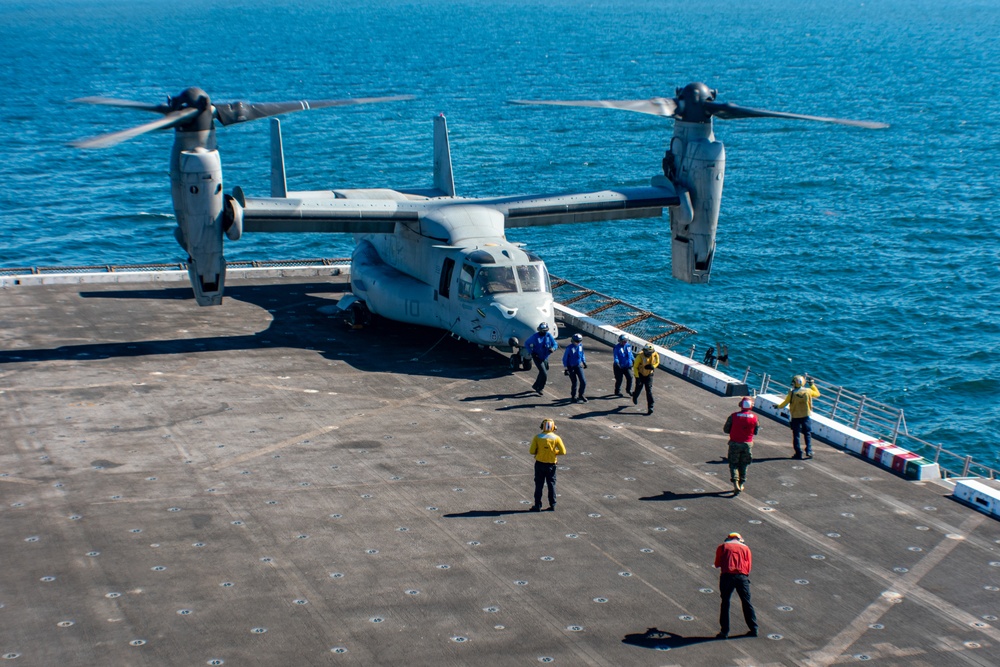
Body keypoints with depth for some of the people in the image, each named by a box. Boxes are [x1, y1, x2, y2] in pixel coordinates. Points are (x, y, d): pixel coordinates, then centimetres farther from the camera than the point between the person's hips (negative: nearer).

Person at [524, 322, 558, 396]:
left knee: (542, 374, 18)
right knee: (544, 374, -13)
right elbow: (527, 343, -3)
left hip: (545, 358, 5)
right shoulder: (535, 336, -15)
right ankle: (539, 389, 4)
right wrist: (532, 352, -13)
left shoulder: (549, 336, -5)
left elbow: (555, 344, -3)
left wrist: (553, 348, -27)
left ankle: (535, 386, 39)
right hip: (537, 358, -5)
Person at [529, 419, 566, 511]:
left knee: (539, 485, 7)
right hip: (551, 465, 1)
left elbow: (532, 451, -9)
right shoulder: (556, 438, -5)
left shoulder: (537, 437, -5)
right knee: (551, 485, 12)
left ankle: (537, 506, 7)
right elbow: (563, 451, -8)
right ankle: (552, 505, 13)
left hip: (540, 463, -1)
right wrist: (554, 452, 9)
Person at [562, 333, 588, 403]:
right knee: (574, 383, 0)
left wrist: (584, 362, 18)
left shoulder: (580, 345, -2)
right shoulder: (569, 348, -17)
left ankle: (581, 395, 17)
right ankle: (573, 397, 19)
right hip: (571, 367, -4)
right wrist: (566, 369, -11)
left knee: (583, 382, -3)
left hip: (578, 366, 4)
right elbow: (565, 358, -11)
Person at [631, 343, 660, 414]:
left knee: (649, 391, -6)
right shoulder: (640, 356, -27)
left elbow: (657, 362, 3)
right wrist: (637, 377, -21)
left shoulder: (655, 355, -18)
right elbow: (635, 367, -17)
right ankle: (635, 396, 52)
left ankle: (650, 408, -4)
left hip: (649, 375, 1)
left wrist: (653, 367, -20)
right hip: (640, 375, -1)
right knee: (638, 389, 15)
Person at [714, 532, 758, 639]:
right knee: (747, 603, 13)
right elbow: (748, 567, 11)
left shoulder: (722, 547, 14)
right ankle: (753, 629, 16)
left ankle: (724, 631, 3)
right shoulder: (745, 548, 18)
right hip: (742, 576, 2)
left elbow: (717, 564, 13)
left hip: (727, 575, -1)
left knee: (725, 602, 6)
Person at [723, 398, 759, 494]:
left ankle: (735, 484, -12)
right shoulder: (754, 417, -7)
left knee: (733, 464, 6)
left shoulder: (734, 416, -11)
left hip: (735, 443, -2)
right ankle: (741, 485, 25)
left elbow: (725, 430, -5)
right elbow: (756, 432, 3)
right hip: (747, 444, 2)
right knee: (743, 465, 17)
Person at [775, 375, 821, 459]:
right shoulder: (808, 391, -7)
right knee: (807, 434, 12)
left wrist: (778, 406, 19)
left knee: (796, 435, 8)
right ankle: (809, 451, 4)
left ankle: (798, 453, 7)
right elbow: (817, 394, 12)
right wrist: (812, 385, 22)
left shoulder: (792, 393, -11)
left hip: (795, 417, -1)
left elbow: (785, 403, 0)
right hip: (806, 416, 1)